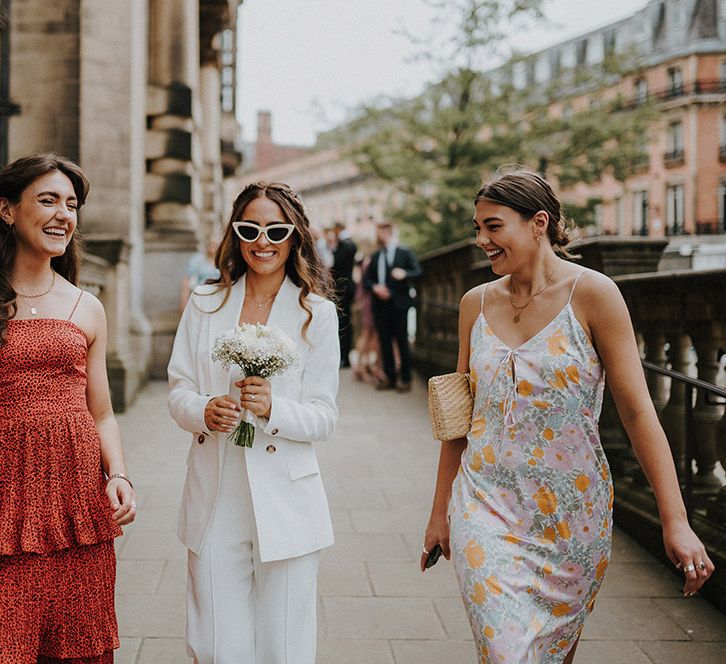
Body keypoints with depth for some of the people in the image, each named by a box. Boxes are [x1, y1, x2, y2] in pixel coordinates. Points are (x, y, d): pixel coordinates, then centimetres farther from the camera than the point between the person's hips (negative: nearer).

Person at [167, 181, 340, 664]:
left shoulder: (317, 313, 0)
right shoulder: (205, 305, 7)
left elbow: (324, 417, -2)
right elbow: (179, 390, 8)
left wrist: (273, 408, -21)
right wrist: (205, 411, -14)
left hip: (286, 501, -1)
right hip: (215, 501, 2)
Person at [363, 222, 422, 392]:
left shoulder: (405, 253, 1)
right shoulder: (375, 256, 16)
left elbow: (418, 272, -9)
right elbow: (366, 279, 14)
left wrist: (404, 274, -28)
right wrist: (374, 287, -6)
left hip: (398, 304, -5)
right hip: (380, 305, 5)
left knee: (402, 341, -1)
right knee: (385, 342, 6)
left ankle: (405, 379, 5)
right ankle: (390, 378, 13)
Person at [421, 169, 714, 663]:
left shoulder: (592, 294, -8)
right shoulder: (476, 303, 4)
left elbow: (638, 411, -11)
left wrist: (676, 521, -15)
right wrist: (441, 512, 15)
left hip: (571, 512, -2)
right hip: (488, 506, 2)